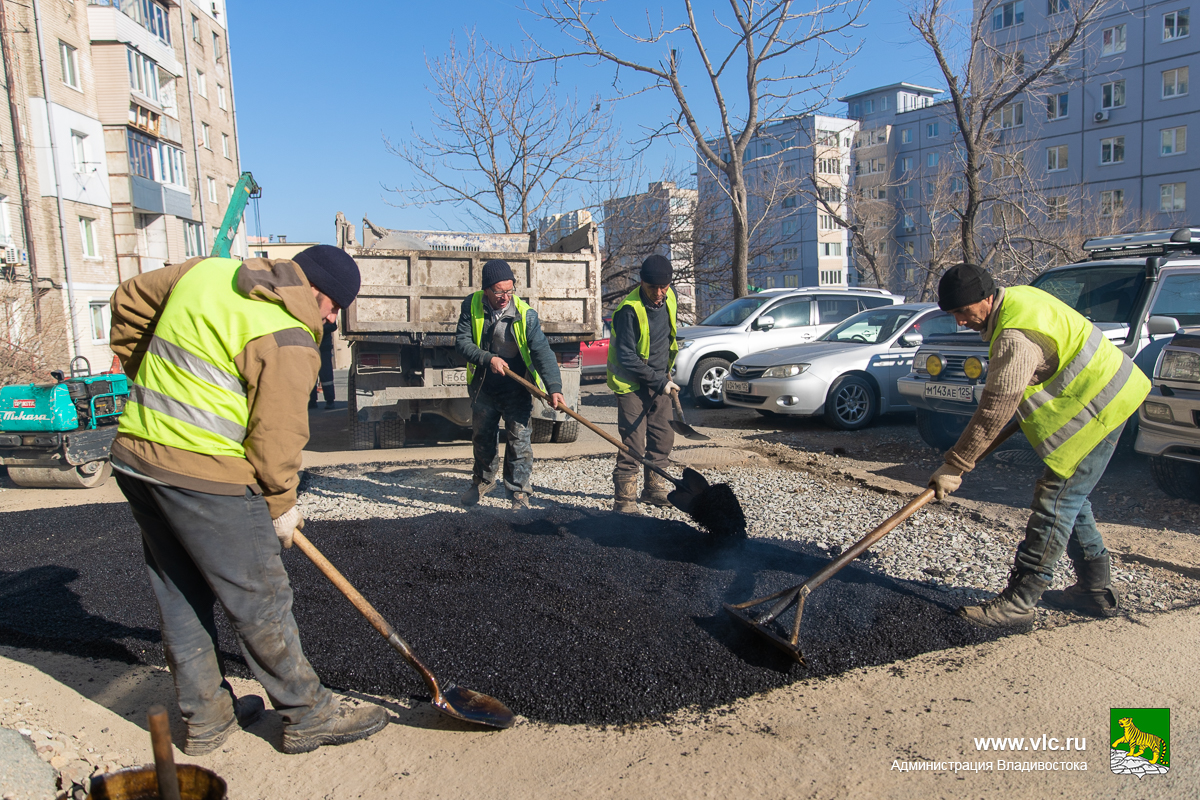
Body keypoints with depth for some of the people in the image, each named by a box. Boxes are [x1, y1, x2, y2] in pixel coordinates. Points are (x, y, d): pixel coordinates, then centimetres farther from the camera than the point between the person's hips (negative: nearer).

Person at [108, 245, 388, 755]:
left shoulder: (204, 271, 11)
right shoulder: (288, 341, -15)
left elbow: (130, 299, 23)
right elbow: (275, 435, -14)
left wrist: (143, 371, 30)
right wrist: (280, 505, 0)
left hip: (133, 453, 9)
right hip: (204, 475, -9)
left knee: (179, 597, 18)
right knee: (260, 603, 3)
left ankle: (205, 717, 32)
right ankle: (309, 717, 17)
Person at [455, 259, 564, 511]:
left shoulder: (525, 314, -18)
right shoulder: (471, 306, -9)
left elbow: (541, 351, -24)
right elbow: (461, 342, -10)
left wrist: (554, 387, -35)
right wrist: (487, 358, -27)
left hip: (517, 388, -3)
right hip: (483, 387, 4)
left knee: (519, 438, -4)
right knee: (482, 436, 18)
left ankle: (519, 491, 11)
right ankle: (483, 480, 42)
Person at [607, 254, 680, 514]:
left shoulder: (669, 298, 0)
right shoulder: (629, 309, -22)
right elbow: (626, 357, -22)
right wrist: (659, 381, -21)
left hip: (659, 382, 7)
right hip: (632, 385, -7)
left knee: (663, 439, 13)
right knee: (633, 444, -9)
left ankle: (654, 489, 29)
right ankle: (624, 500, 1)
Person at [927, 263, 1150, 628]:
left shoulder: (1017, 337, -28)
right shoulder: (1015, 298, 4)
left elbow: (994, 411, -28)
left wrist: (954, 465, -23)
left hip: (1096, 408, -11)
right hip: (1098, 397, 11)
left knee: (1056, 502, -11)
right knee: (1070, 499, 16)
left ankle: (1018, 601, -8)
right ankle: (1096, 589, 26)